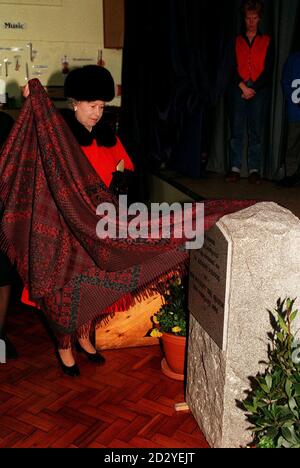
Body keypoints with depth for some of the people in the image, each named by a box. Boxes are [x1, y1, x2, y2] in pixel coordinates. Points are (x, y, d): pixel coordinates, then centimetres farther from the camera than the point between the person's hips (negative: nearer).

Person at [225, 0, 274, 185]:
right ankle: (235, 168, -1)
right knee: (237, 130, -3)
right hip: (238, 89, 0)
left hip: (259, 90, 0)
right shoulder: (236, 41, 12)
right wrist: (243, 86, -9)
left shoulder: (267, 41, 12)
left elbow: (268, 70, 4)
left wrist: (253, 88, -8)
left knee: (256, 131, -2)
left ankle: (254, 170, 1)